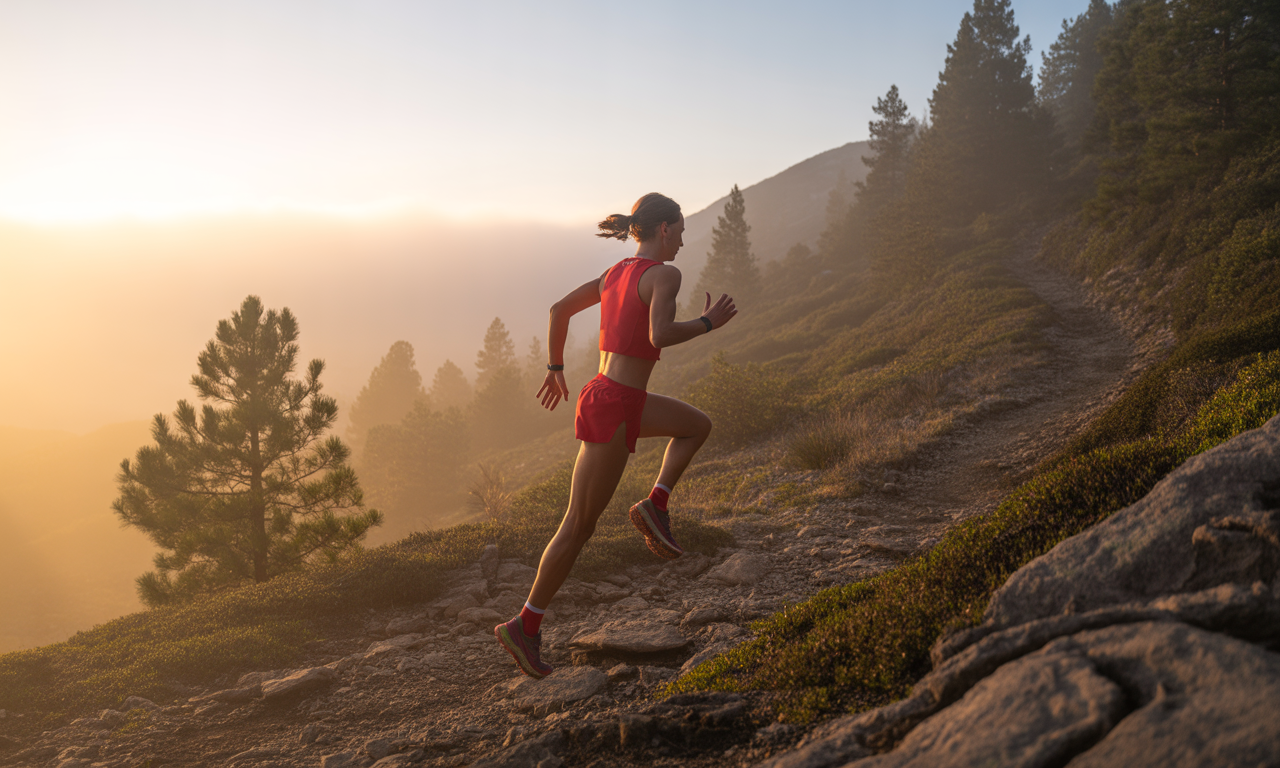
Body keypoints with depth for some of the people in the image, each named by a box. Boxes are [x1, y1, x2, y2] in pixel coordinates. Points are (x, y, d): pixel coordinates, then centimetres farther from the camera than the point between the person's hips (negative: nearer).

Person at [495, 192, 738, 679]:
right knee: (579, 528, 1)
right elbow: (659, 335, -28)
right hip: (613, 408, -9)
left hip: (606, 396, 9)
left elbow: (559, 309, 15)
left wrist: (555, 368, 24)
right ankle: (525, 626, 11)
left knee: (698, 426, 23)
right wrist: (707, 323, -12)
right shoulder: (663, 274, -12)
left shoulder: (615, 273, 12)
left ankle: (655, 504, 11)